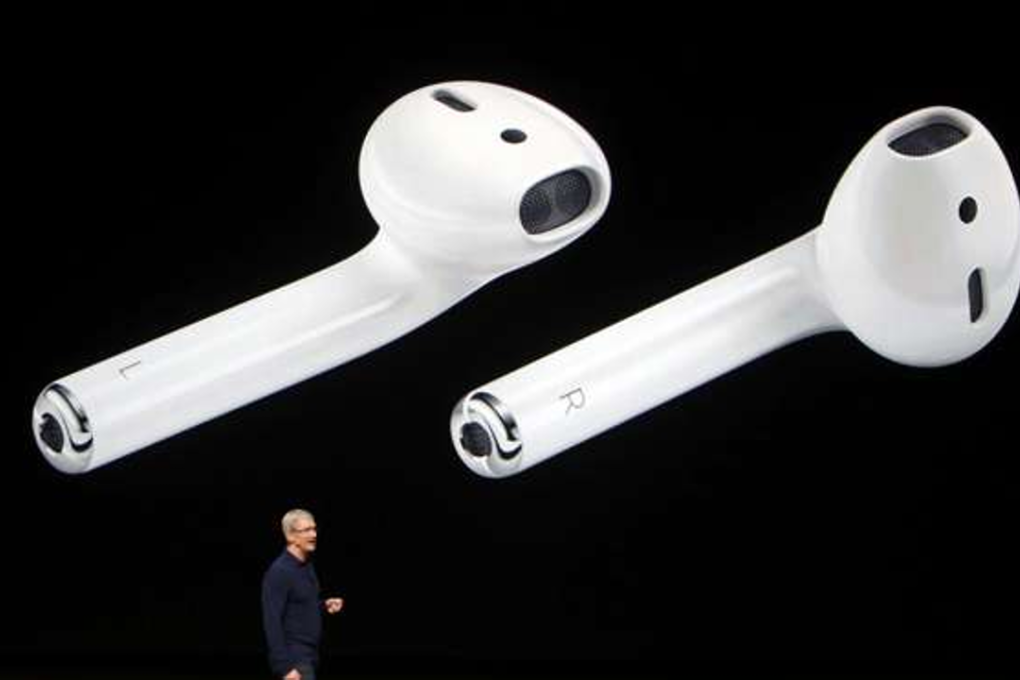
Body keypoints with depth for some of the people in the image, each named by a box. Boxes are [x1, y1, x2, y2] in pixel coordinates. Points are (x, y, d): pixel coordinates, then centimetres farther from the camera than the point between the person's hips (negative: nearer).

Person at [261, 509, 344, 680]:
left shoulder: (308, 567, 11)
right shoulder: (279, 571, -16)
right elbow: (272, 623, -20)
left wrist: (324, 605, 5)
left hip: (309, 656, 9)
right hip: (294, 659, -9)